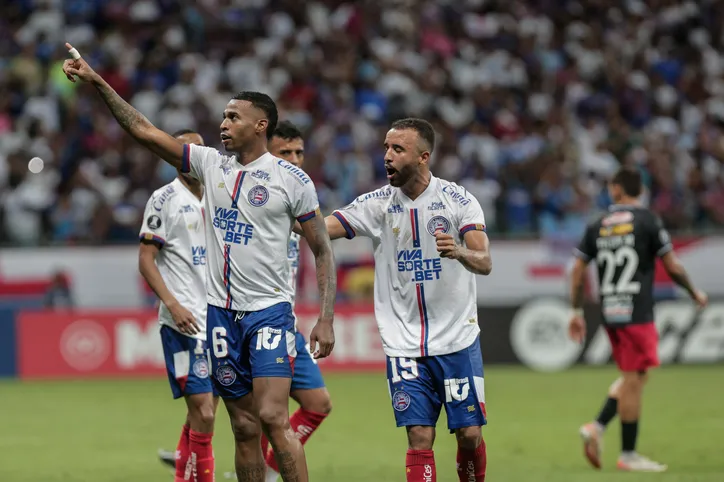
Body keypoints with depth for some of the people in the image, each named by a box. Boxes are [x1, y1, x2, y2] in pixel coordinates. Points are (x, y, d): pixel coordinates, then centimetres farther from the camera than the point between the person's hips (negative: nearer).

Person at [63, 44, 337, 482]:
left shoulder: (292, 179, -4)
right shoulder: (211, 164, 8)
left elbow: (323, 251, -1)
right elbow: (144, 130, 8)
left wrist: (326, 319, -8)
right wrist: (97, 82, 2)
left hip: (270, 310, -5)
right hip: (222, 311, 5)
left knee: (273, 418, -17)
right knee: (245, 428, 5)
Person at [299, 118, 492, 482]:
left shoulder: (458, 201, -6)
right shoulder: (377, 204, 0)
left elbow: (484, 263, -15)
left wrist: (460, 252, -37)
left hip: (458, 339, -1)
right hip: (404, 343, 1)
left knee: (470, 435, 2)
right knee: (419, 438, -6)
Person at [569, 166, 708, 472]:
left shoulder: (597, 226, 9)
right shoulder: (648, 221, -5)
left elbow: (578, 271, 9)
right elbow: (672, 266, -4)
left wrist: (576, 312, 17)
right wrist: (694, 293, 13)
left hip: (609, 313, 6)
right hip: (636, 313, -6)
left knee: (633, 377, 18)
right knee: (634, 380, -1)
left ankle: (597, 427, 3)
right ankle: (628, 455, 1)